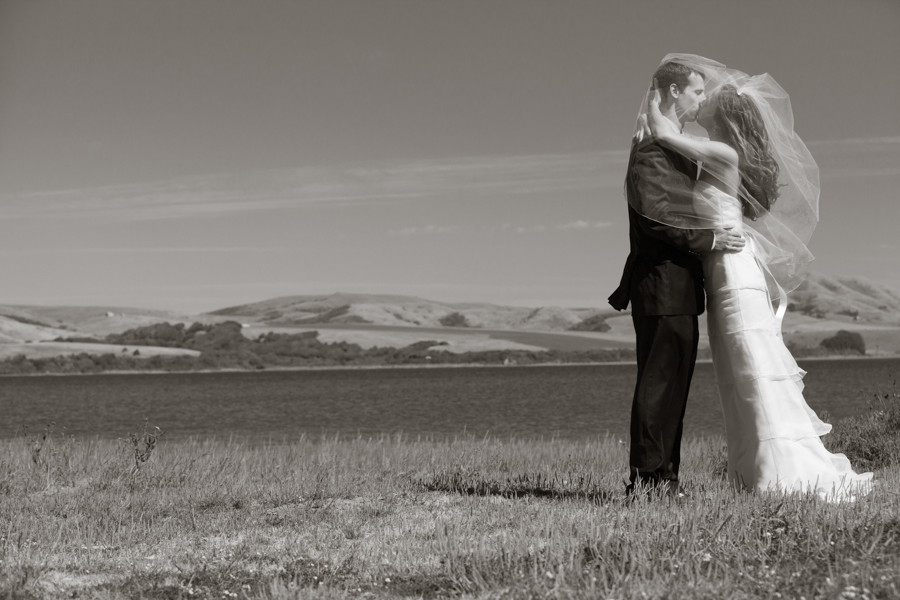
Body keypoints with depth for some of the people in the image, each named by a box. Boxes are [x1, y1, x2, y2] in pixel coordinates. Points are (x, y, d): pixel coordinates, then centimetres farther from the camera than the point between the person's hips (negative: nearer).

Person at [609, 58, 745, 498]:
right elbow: (653, 216, -21)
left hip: (680, 288, 10)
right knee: (658, 380, -8)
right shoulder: (651, 147, -12)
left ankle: (663, 476, 15)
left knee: (674, 381, 10)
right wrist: (707, 240, -21)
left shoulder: (677, 147, 22)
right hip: (662, 283, -10)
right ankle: (645, 477, -4)